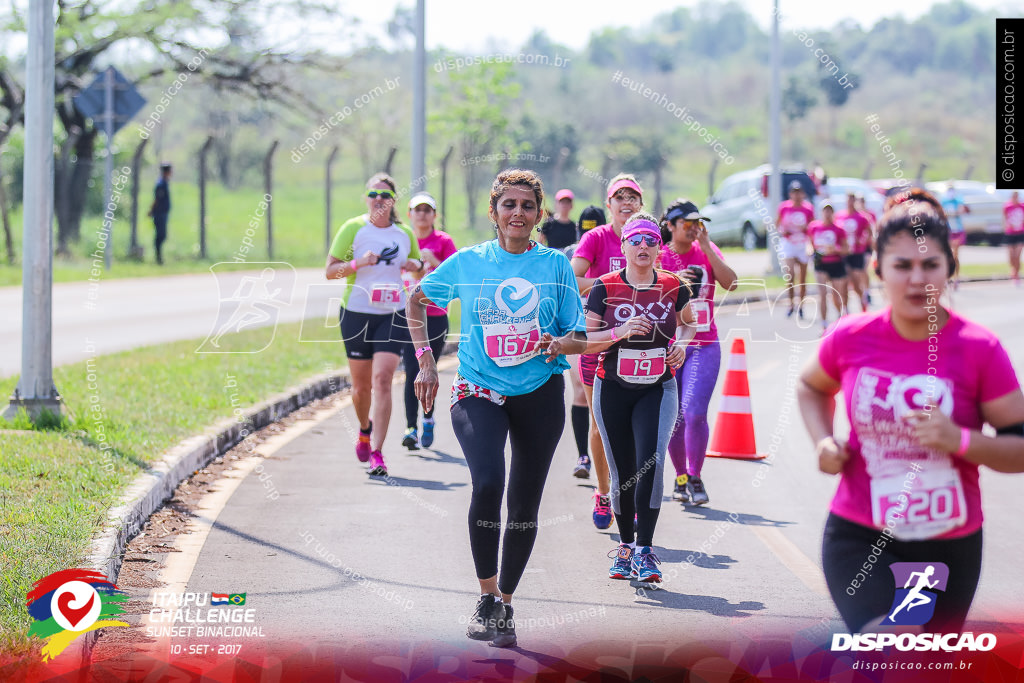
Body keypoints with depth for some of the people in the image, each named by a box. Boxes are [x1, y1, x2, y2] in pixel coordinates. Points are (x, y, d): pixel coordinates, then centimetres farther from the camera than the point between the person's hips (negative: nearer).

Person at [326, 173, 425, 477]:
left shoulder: (404, 233, 6)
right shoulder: (352, 228, -2)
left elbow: (420, 265, 22)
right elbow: (330, 271, -3)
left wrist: (416, 265, -2)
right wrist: (358, 263, -21)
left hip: (393, 316, 0)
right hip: (356, 314, 0)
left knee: (382, 380, -14)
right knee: (361, 385, 9)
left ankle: (376, 452, -14)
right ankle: (365, 429, 41)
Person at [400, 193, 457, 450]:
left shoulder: (444, 241, 0)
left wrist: (433, 261, -20)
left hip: (435, 316, -1)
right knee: (412, 372, -10)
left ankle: (428, 419, 30)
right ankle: (411, 428, -13)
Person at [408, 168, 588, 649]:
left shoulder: (555, 264, 1)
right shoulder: (468, 262, 1)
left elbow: (580, 340, 3)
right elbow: (416, 300, 17)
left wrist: (563, 343, -21)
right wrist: (426, 362, 9)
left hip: (540, 394, 2)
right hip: (479, 392, -1)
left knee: (524, 505, 7)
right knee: (487, 483, -25)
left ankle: (506, 603, 25)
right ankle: (486, 596, -10)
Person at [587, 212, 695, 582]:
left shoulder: (674, 286, 0)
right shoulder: (605, 288, -5)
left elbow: (687, 324, 19)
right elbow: (585, 339, -5)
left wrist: (681, 343, -2)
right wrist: (620, 332, -21)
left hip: (658, 389, 0)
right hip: (613, 389, 0)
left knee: (651, 462, -18)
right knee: (622, 472, 6)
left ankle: (644, 551, -15)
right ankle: (626, 546, 25)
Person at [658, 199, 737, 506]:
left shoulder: (707, 251, 5)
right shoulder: (658, 257, 0)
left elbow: (731, 283, -9)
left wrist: (706, 248, -12)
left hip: (704, 346, 0)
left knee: (694, 412, -16)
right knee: (673, 418, 5)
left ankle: (695, 478, -2)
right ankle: (681, 478, 25)